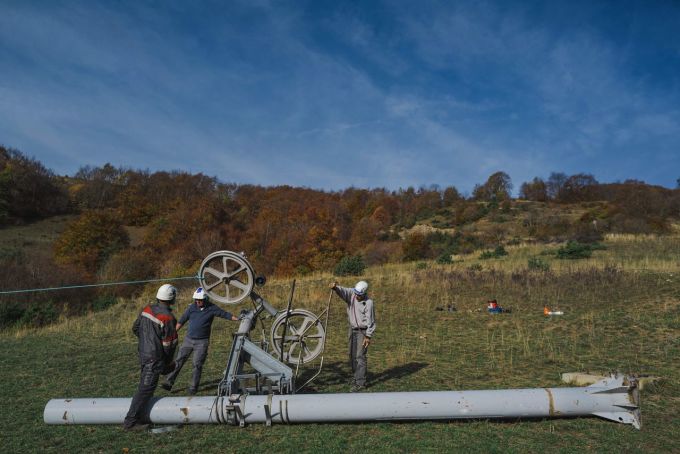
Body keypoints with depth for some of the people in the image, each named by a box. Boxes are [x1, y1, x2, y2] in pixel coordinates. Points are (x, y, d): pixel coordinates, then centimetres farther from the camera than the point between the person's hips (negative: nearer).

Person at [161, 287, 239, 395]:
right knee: (178, 361, 2)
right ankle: (169, 383, 10)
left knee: (197, 365, -1)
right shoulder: (192, 307, -1)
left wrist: (238, 319, -20)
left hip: (202, 342, -2)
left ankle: (193, 388, 11)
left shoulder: (211, 308, -7)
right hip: (188, 339, 3)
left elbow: (225, 314, -9)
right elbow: (181, 321, 4)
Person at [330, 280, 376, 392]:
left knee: (360, 356, -6)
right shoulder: (351, 294, -5)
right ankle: (356, 375, 32)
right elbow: (342, 291, -24)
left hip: (362, 331, -6)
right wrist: (335, 287, -47)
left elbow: (370, 321, -15)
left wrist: (368, 336, -16)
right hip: (353, 329, 6)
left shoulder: (368, 303, -18)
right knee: (352, 355, 15)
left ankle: (360, 382, -1)